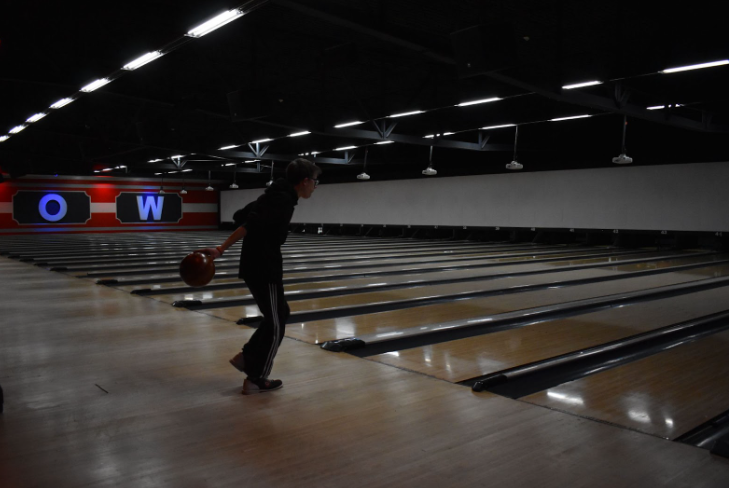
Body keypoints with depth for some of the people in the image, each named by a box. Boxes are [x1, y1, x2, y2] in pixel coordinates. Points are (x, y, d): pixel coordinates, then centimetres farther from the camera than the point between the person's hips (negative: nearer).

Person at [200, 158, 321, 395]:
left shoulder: (275, 195, 12)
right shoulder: (283, 201, -18)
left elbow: (240, 216, 18)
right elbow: (251, 224, -27)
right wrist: (221, 250, -28)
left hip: (255, 267, 10)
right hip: (264, 270, -10)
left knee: (280, 314, 21)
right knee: (275, 325, 3)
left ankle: (246, 356, 23)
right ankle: (256, 379, 14)